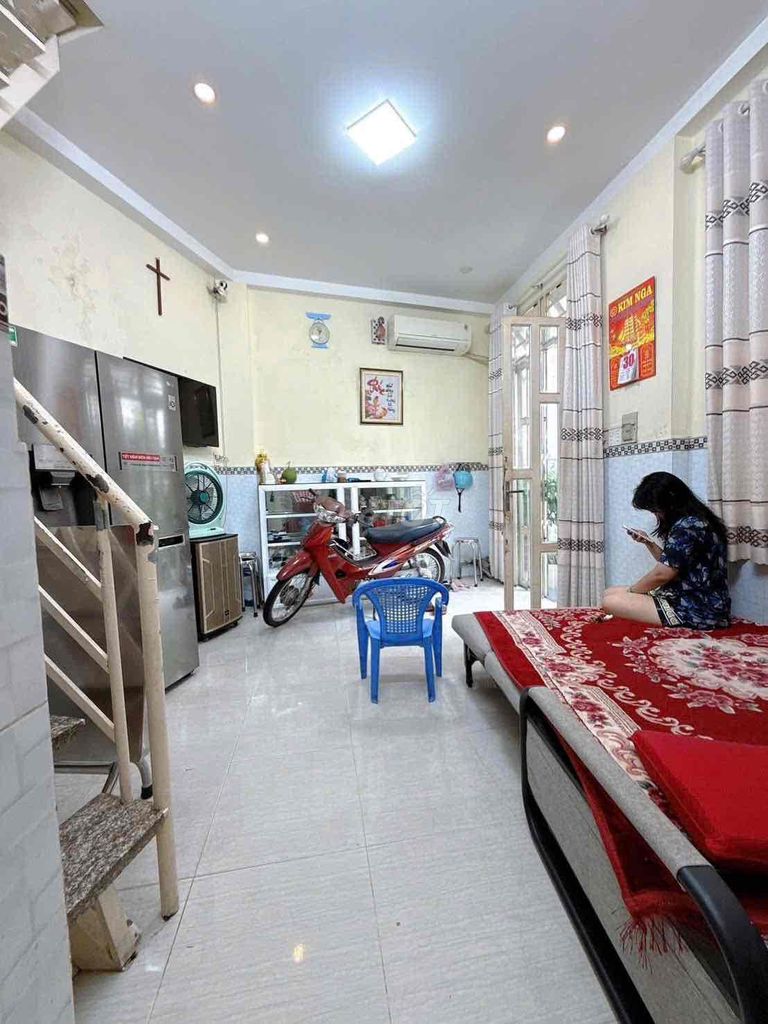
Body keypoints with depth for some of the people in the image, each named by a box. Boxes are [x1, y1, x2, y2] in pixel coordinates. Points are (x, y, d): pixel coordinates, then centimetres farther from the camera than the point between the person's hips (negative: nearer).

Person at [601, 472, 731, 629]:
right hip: (692, 599, 10)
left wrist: (631, 590, -1)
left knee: (611, 602, -19)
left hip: (699, 611, -10)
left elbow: (661, 574, -18)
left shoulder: (688, 526, -19)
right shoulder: (693, 521, 14)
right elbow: (670, 566, 22)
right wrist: (648, 542, 8)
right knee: (610, 593, 5)